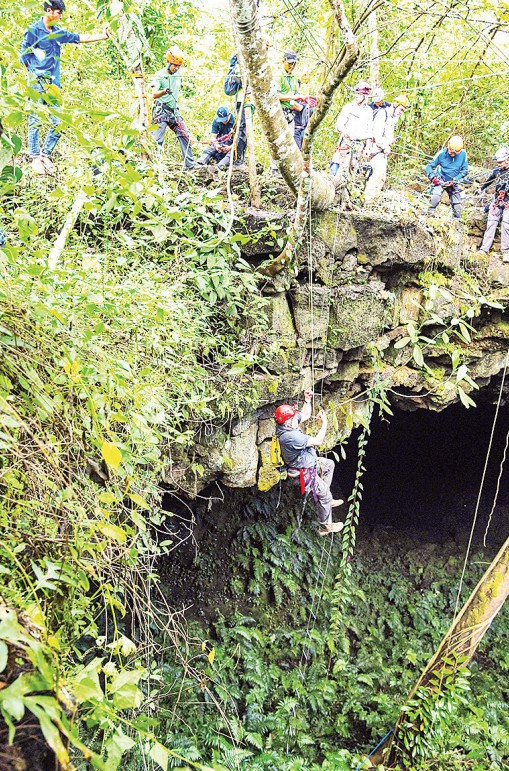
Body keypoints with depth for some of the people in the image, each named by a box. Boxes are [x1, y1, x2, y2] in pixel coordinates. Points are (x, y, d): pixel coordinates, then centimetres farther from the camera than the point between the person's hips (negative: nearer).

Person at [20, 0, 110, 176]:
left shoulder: (58, 33, 14)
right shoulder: (33, 30, -3)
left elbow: (80, 38, 15)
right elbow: (23, 55, -3)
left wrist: (102, 35, 8)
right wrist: (35, 73, -8)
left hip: (53, 84, 6)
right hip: (37, 82, -6)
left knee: (57, 123, 1)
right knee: (35, 121, -4)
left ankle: (45, 155, 11)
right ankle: (35, 158, 0)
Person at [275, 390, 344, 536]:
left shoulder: (286, 424, -11)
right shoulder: (291, 436, -39)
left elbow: (306, 415, 8)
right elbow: (318, 441, -31)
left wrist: (307, 400, -6)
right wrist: (324, 422, -21)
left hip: (306, 462, 10)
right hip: (304, 473, -10)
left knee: (329, 464, 26)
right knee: (325, 496, 7)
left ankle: (325, 500, 33)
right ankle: (325, 527, 26)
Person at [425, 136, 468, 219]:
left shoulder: (463, 154, -10)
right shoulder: (442, 153, -15)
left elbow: (465, 170, -2)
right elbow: (429, 166, -8)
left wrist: (455, 179, -16)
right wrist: (433, 177, -25)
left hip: (453, 182, 3)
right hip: (440, 180, -3)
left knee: (457, 206, 0)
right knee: (436, 197, -30)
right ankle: (429, 214, -16)